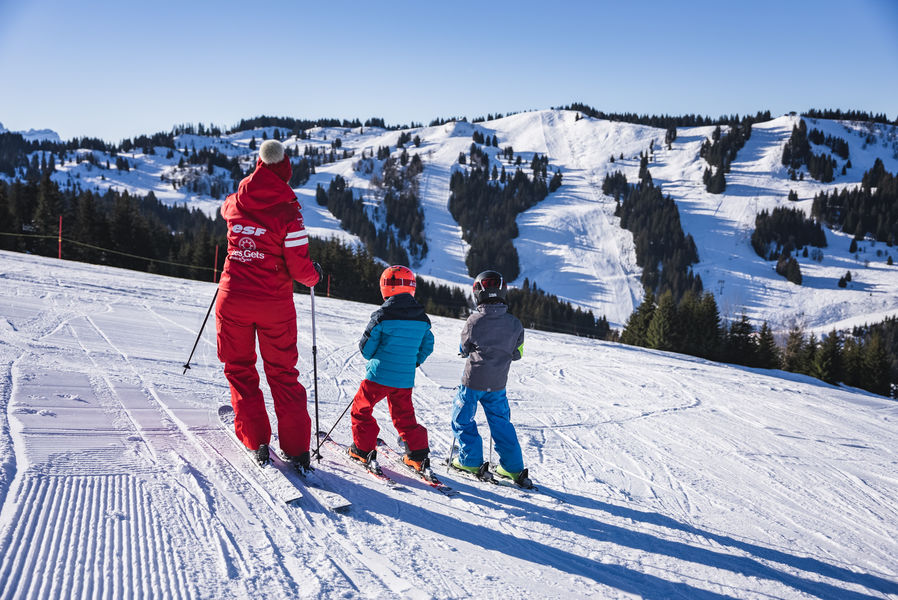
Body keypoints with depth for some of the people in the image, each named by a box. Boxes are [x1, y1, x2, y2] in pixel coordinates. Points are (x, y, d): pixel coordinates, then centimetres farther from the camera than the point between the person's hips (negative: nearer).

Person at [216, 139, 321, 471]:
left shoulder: (234, 203, -2)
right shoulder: (288, 212, -15)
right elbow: (299, 268, -15)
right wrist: (314, 274, 6)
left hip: (233, 298, 2)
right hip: (274, 304, -2)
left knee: (240, 369, 17)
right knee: (282, 372, 11)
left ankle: (256, 441, 13)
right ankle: (296, 448, 9)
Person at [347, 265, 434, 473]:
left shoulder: (382, 316, -12)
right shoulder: (422, 319, 2)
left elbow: (366, 346, -7)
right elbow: (427, 347, 11)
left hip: (379, 375, -5)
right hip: (405, 379, 5)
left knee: (361, 408, 13)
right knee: (404, 416, 17)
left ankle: (363, 449, 13)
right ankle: (419, 455, 12)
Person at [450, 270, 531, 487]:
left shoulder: (474, 321, -14)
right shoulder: (514, 324, -5)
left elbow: (463, 349, -1)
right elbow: (516, 354, 6)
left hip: (473, 380, -4)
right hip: (498, 383, 4)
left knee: (462, 419, 15)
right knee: (501, 422, 15)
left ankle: (470, 460, 16)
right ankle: (513, 467, 16)